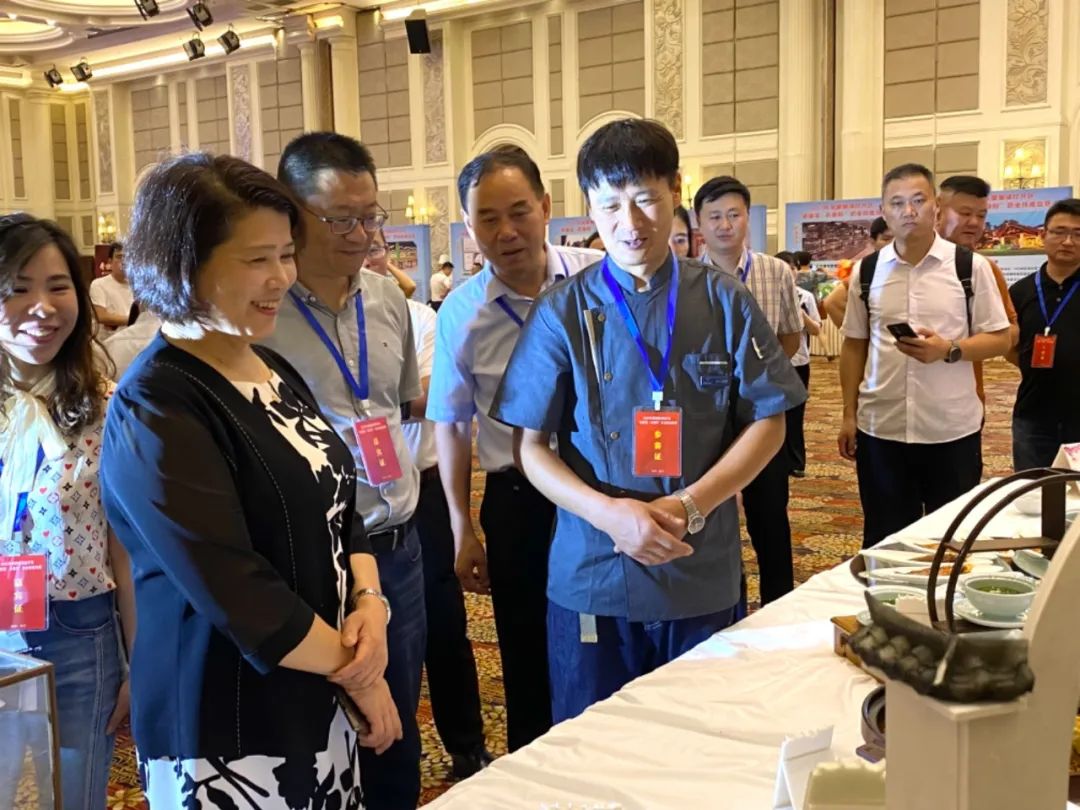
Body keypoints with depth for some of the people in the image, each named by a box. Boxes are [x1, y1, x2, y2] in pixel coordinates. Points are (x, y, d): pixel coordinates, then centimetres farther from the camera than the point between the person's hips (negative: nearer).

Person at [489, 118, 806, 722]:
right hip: (591, 578, 0)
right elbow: (533, 446, -2)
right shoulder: (564, 312, -3)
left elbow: (768, 424, 1)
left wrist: (690, 505, -13)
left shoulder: (725, 303, -1)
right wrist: (608, 512, -18)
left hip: (704, 577, 1)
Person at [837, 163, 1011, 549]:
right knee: (884, 542, 11)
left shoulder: (971, 267, -3)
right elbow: (854, 345, 9)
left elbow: (999, 339, -1)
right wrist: (849, 415, 6)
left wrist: (949, 350, -19)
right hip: (880, 429, 2)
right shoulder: (866, 271, 5)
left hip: (952, 430, -2)